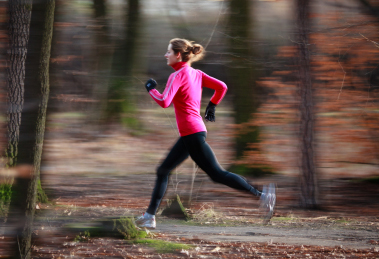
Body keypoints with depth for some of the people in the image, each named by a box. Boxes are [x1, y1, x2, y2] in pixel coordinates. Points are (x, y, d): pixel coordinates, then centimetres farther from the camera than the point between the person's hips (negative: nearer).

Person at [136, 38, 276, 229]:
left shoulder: (178, 75, -12)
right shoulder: (196, 74, 12)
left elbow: (164, 102, -23)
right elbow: (221, 87, 10)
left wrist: (151, 89, -6)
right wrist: (212, 106, 22)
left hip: (192, 133, -10)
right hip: (190, 135, 10)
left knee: (217, 174, -8)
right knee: (163, 171, 13)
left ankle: (260, 194, -13)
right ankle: (149, 216, 15)